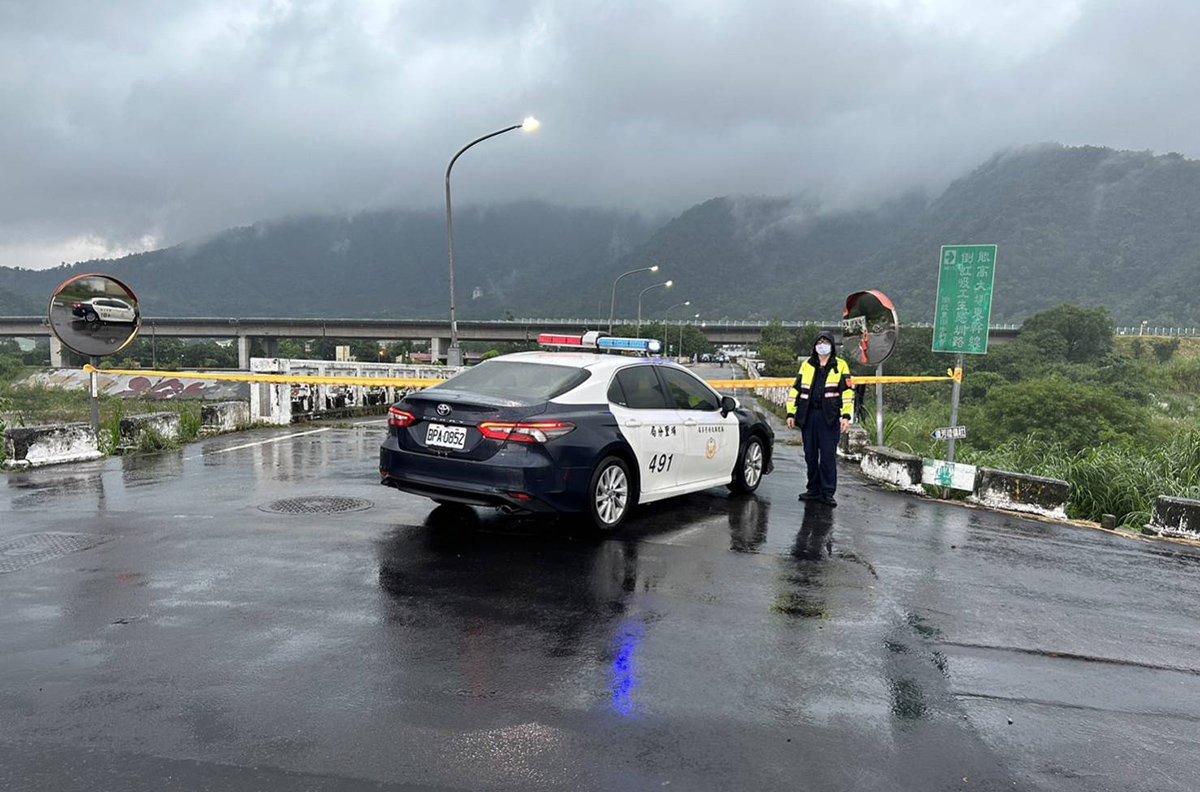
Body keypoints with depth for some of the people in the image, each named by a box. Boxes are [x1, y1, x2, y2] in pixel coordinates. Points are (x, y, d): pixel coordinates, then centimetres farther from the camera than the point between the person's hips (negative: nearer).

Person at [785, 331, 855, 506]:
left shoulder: (840, 366, 5)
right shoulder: (806, 365, 14)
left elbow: (847, 391, 0)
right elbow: (795, 389, 15)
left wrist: (846, 416, -10)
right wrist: (791, 413, 9)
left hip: (829, 417, -3)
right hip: (808, 417, 4)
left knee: (828, 456, -3)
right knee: (810, 455, 8)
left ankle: (827, 492, 4)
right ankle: (813, 490, 18)